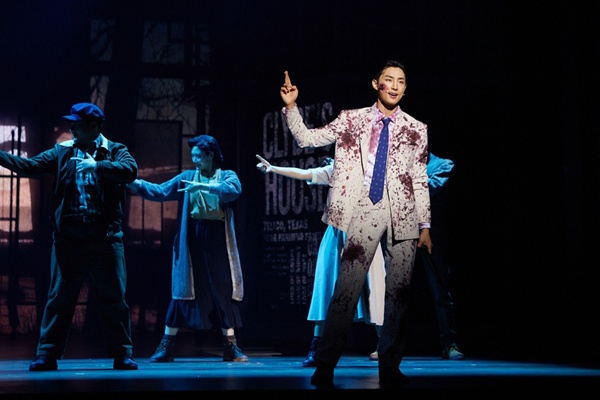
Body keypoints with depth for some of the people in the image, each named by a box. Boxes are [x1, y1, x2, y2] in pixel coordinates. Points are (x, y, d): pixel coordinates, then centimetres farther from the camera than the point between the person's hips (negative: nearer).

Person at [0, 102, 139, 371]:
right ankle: (47, 354, 8)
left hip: (105, 238, -2)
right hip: (69, 237, 2)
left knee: (114, 298, 2)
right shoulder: (62, 152, 11)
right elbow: (29, 166, 2)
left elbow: (130, 170, -14)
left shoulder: (115, 151, 5)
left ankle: (122, 355, 10)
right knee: (59, 297, 3)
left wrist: (97, 165, -23)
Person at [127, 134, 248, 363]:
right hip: (191, 243, 1)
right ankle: (166, 347, 3)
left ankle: (230, 347, 7)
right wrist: (136, 184, -13)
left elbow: (234, 190, -18)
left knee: (224, 292, 1)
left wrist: (205, 187, -29)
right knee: (182, 292, 1)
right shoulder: (188, 178, 9)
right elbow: (160, 191, 1)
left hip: (218, 243, -1)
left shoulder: (227, 176, 4)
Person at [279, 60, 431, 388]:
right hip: (364, 213, -2)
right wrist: (291, 107, -6)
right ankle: (325, 365, -5)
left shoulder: (416, 129, 10)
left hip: (403, 216, 2)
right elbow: (306, 139, 7)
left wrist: (425, 226, 6)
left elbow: (420, 182, 11)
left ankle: (390, 367, 10)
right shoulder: (351, 120, 9)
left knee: (399, 292, 1)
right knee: (348, 287, -10)